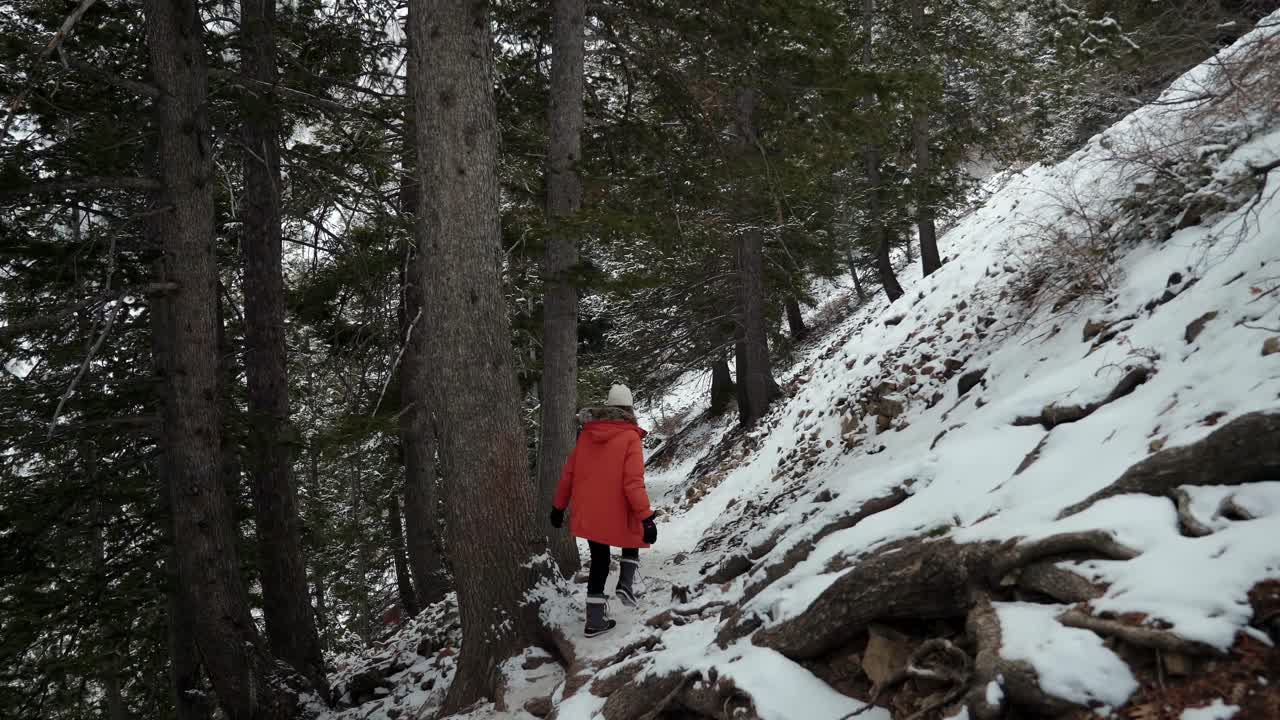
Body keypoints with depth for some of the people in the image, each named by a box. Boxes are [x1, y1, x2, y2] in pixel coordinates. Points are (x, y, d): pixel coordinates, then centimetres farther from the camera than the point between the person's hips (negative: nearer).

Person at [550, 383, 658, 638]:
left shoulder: (586, 434, 3)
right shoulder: (630, 437, -11)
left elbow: (568, 474, 8)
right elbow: (633, 482, -19)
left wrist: (559, 506, 18)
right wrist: (646, 518, -17)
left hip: (587, 513, 4)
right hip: (617, 513, -4)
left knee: (599, 559, 17)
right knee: (632, 542, 27)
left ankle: (595, 619, 14)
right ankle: (626, 584, 6)